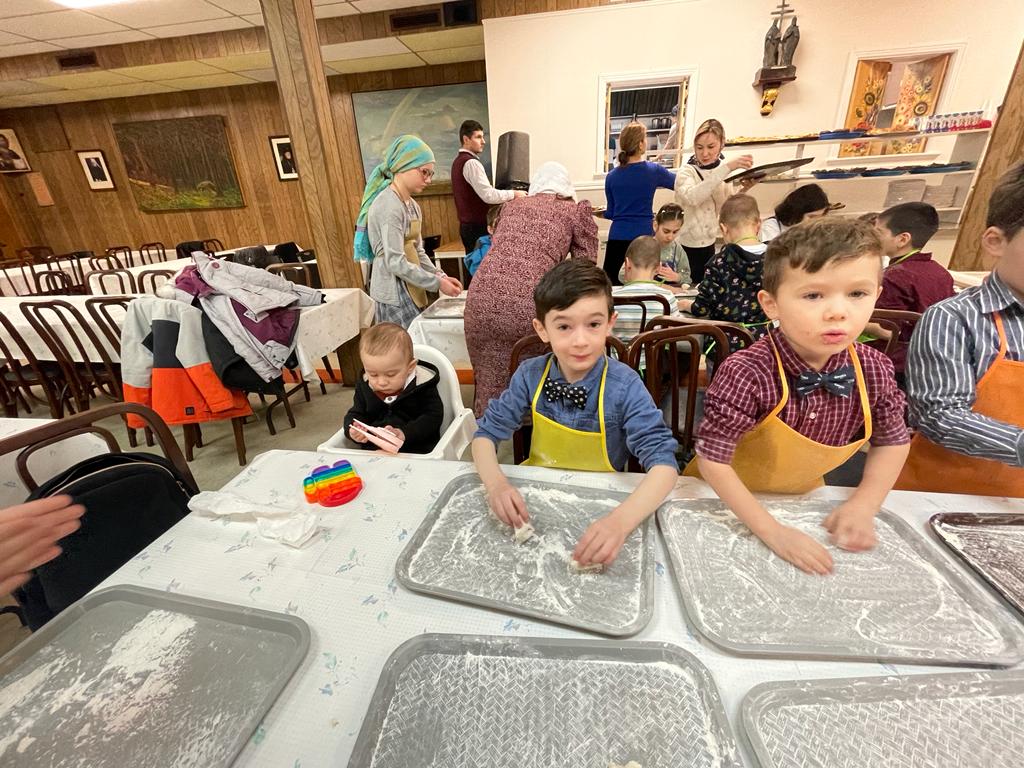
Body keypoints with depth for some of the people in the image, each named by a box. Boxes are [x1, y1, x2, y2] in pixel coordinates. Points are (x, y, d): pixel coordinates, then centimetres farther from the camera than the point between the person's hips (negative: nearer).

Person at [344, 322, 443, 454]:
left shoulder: (421, 384, -10)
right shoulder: (364, 386, 4)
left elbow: (433, 417, -11)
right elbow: (355, 414, 15)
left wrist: (405, 433, -24)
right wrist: (352, 431, -8)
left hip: (416, 450, -3)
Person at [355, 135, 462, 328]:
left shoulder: (412, 205, 13)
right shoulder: (389, 205, -16)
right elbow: (396, 263, -21)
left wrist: (441, 276, 1)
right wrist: (437, 283, -16)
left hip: (410, 291, 9)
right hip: (395, 293, -9)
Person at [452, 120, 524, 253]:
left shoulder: (459, 161, 16)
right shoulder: (471, 163, -15)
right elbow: (488, 195, -22)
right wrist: (514, 194, -10)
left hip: (468, 225, 10)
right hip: (478, 226, -10)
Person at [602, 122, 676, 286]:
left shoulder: (611, 176, 5)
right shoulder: (653, 170, -1)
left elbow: (611, 214, 11)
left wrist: (599, 211, 32)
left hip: (617, 237, 2)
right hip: (644, 237, -2)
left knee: (610, 284, 7)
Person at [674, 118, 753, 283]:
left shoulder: (724, 170, 5)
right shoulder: (686, 172, -11)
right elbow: (692, 197, -34)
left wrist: (742, 190, -13)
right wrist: (727, 168, -37)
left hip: (708, 243, 5)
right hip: (685, 245, -5)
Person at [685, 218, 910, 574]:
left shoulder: (874, 371, -15)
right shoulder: (746, 375, -32)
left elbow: (892, 440, 3)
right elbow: (713, 461, -27)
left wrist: (862, 506, -7)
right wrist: (771, 530, -26)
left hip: (804, 498, 6)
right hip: (725, 501, -5)